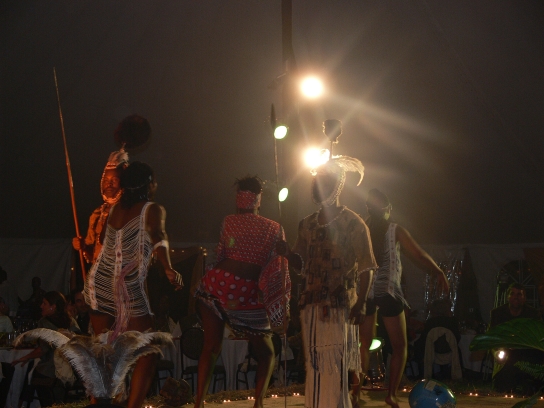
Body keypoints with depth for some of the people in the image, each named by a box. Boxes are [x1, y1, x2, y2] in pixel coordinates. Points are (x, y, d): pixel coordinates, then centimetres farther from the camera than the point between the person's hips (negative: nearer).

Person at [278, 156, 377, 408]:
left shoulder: (353, 223, -3)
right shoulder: (307, 225, 15)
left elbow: (366, 268, -5)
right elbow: (303, 264, 16)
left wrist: (361, 303, -15)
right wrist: (287, 253, -5)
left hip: (340, 306, -6)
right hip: (311, 305, 6)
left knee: (337, 365, -8)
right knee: (315, 366, 7)